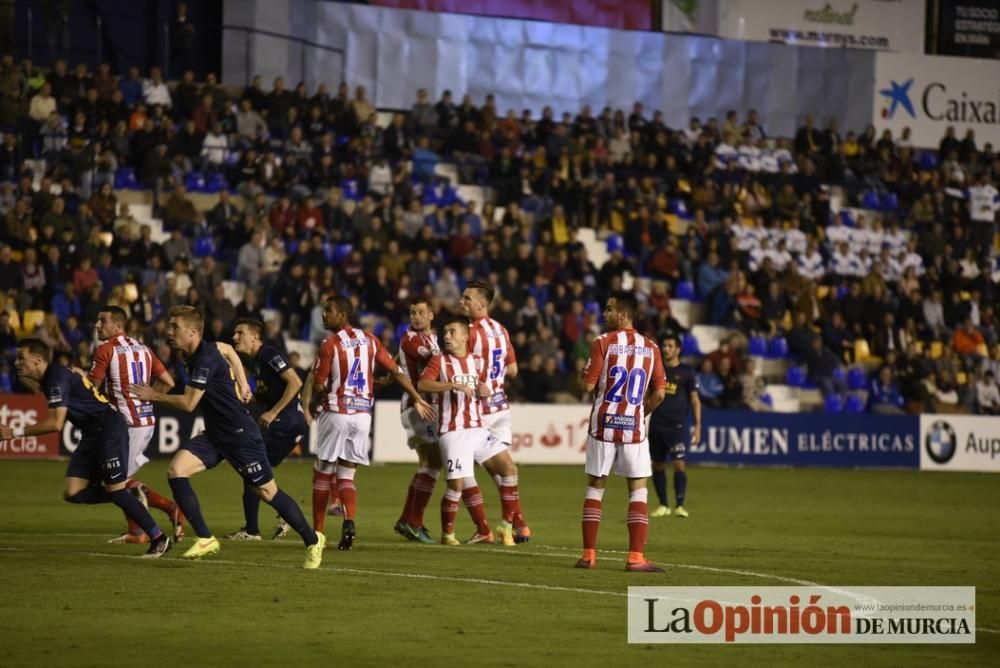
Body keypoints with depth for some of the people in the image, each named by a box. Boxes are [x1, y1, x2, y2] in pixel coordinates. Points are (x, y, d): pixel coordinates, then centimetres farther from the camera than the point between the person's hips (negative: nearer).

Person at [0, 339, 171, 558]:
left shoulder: (58, 377, -20)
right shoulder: (48, 379, 10)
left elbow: (56, 423, -28)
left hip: (109, 430, -9)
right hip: (91, 434, 9)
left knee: (115, 490, -8)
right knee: (73, 493, -2)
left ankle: (159, 538, 2)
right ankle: (131, 494, 12)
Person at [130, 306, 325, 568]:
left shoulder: (206, 359, -23)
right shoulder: (195, 352, 6)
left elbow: (188, 403, -24)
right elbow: (227, 349, 25)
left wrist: (154, 396, -11)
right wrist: (241, 383, 17)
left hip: (241, 435, -9)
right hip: (214, 434, 9)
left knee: (267, 491, -1)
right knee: (176, 470, -10)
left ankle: (313, 540, 16)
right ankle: (206, 539, -7)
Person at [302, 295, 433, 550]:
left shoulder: (330, 345, -10)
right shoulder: (369, 340, 6)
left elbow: (318, 385, -8)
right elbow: (396, 371, 8)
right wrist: (418, 400, 15)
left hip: (336, 414, -4)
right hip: (363, 415, 4)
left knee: (322, 474, 8)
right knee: (346, 476, 8)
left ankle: (317, 532, 9)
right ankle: (349, 520, -18)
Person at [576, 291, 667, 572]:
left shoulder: (602, 343, -7)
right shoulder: (650, 348, 2)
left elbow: (588, 386, -8)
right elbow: (659, 393, 2)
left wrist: (585, 372, 14)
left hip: (603, 425, -1)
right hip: (634, 428, 1)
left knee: (595, 488, 10)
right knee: (638, 490, 4)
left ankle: (588, 554, 9)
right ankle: (636, 557, -5)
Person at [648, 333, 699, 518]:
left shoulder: (686, 372, 1)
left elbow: (695, 400, 1)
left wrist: (697, 426, -6)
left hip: (677, 425, -4)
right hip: (656, 424, 4)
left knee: (678, 463, -14)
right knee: (657, 465, 6)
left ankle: (679, 505, -14)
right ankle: (663, 506, 15)